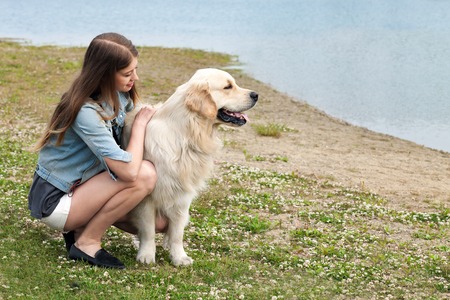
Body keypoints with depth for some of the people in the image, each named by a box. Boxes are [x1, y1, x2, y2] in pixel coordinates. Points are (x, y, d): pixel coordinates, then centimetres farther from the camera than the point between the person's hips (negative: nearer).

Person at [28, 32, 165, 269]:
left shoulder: (119, 96, -2)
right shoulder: (86, 112, -28)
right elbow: (129, 171, -32)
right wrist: (140, 123, -18)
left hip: (82, 187, 9)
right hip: (55, 202, -9)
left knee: (158, 222, -2)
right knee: (144, 174, -26)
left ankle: (84, 225, 11)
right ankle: (87, 242, -11)